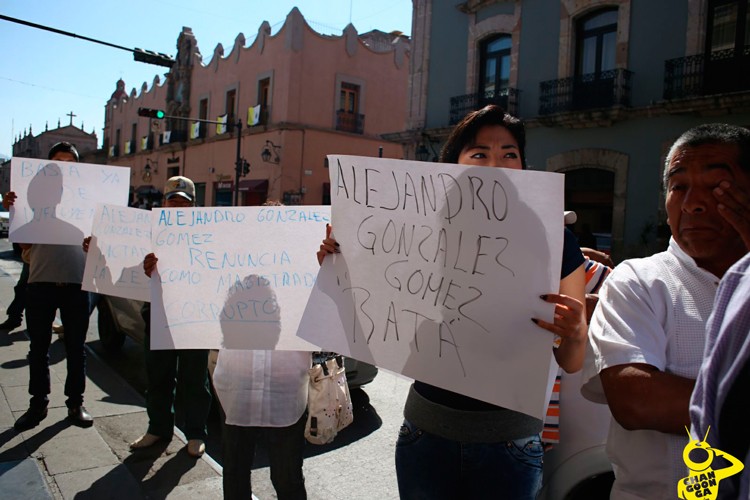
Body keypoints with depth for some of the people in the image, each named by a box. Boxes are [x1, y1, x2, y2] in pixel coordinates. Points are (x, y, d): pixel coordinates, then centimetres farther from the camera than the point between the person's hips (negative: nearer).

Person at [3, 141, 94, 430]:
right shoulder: (35, 193, 6)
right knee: (39, 347, 10)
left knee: (76, 347, 9)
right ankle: (38, 402, 24)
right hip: (41, 281, 0)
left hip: (76, 282, 0)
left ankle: (75, 402, 20)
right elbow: (24, 242, 3)